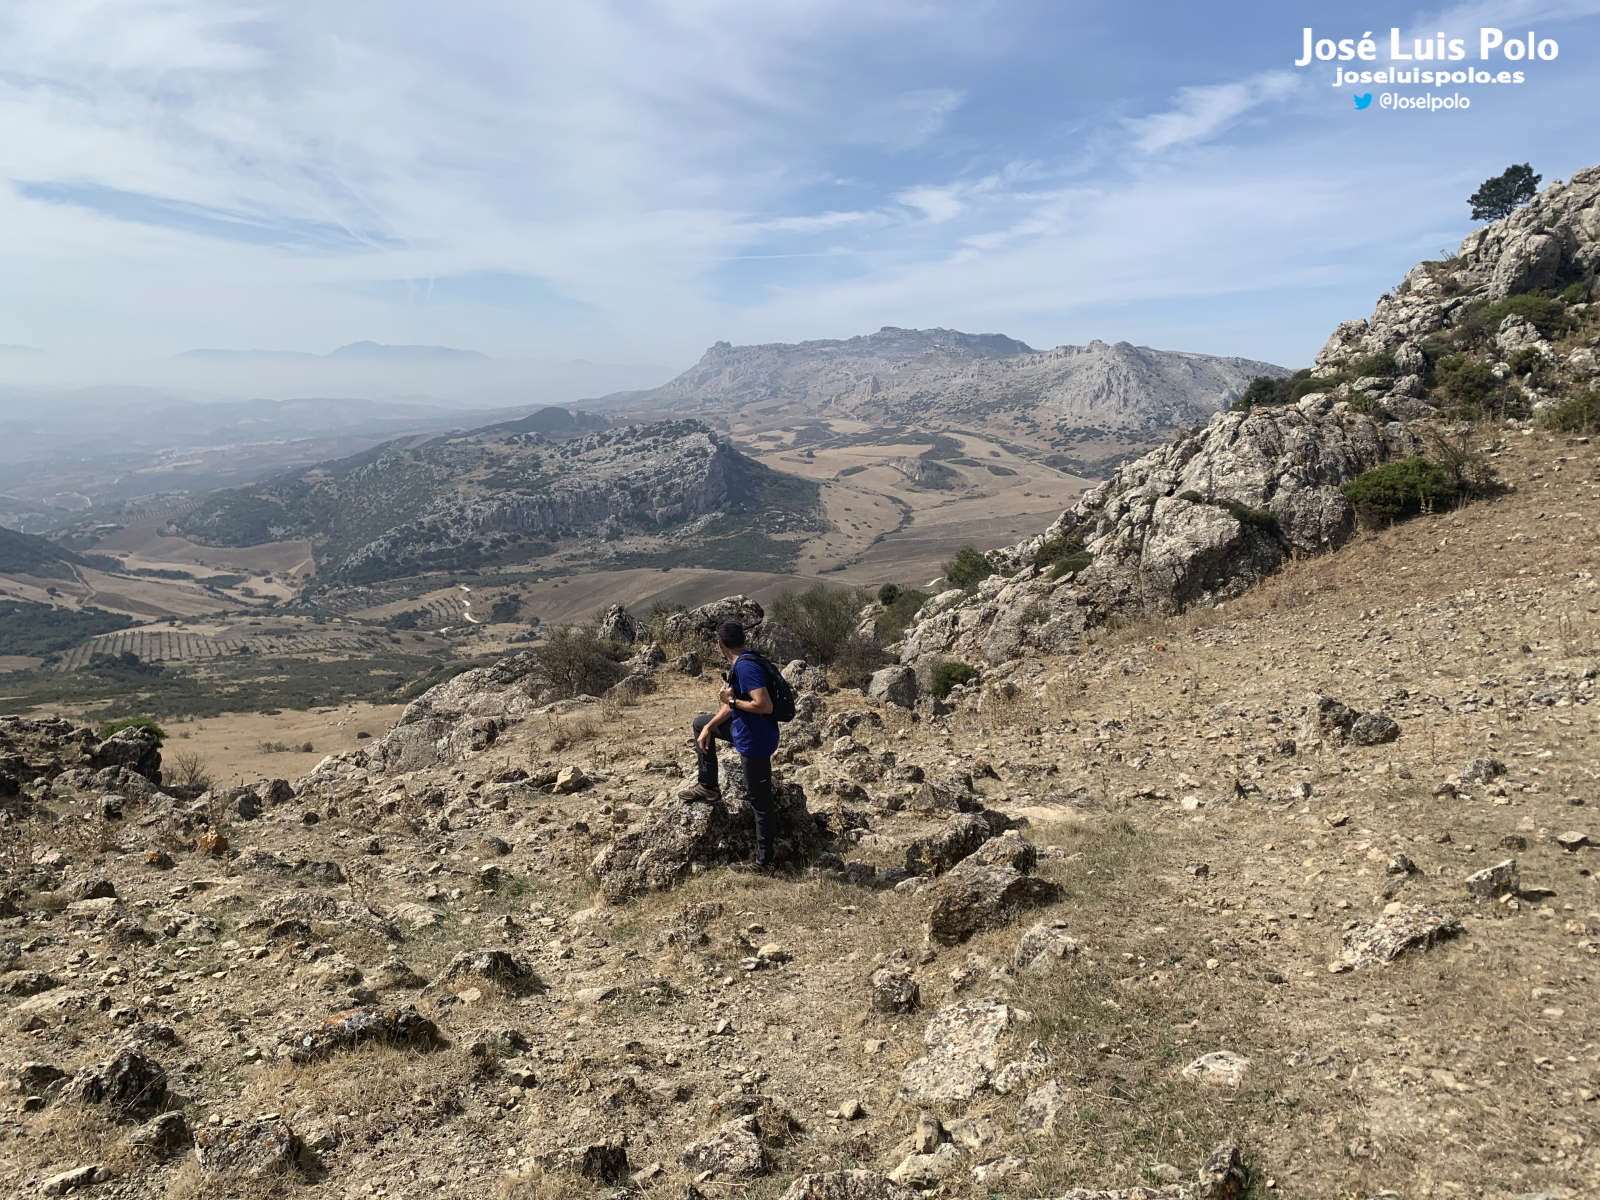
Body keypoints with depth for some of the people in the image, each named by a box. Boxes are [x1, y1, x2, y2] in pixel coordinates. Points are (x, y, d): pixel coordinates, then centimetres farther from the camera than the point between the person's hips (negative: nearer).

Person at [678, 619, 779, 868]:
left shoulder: (746, 666, -25)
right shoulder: (739, 664, 7)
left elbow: (764, 705, -33)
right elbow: (733, 703, 15)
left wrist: (732, 701, -19)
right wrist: (708, 728, 9)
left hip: (755, 741, -10)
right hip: (744, 730, 10)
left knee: (759, 800, 2)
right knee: (700, 723, 25)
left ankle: (764, 859, 16)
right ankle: (708, 786, 29)